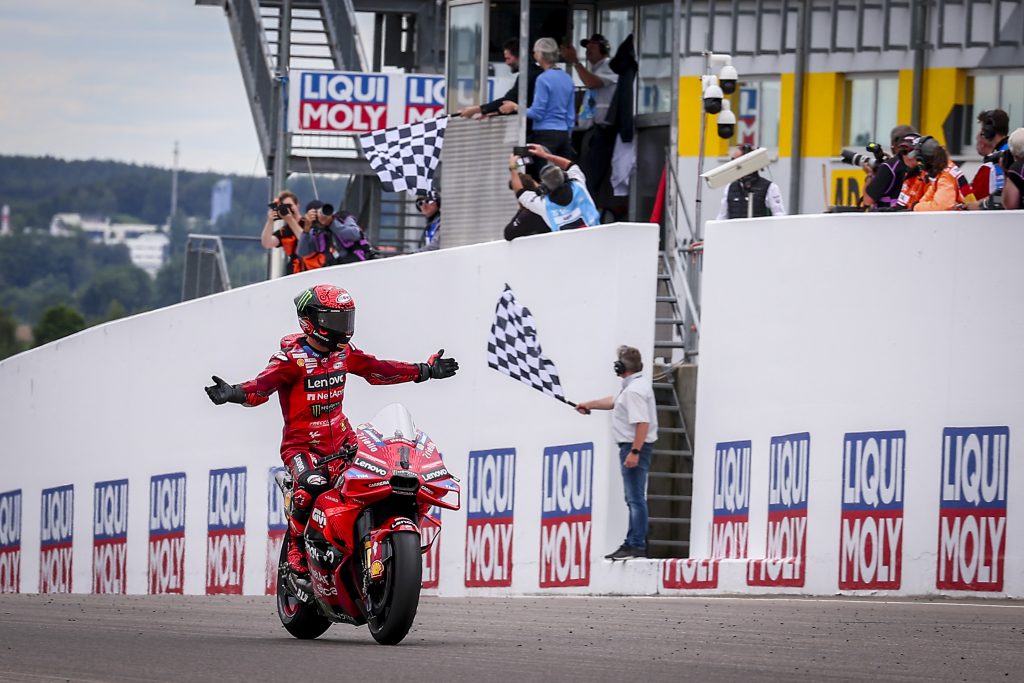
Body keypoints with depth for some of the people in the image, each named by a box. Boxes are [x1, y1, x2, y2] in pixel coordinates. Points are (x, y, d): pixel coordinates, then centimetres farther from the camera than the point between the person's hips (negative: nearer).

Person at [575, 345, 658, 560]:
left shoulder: (634, 390, -18)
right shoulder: (633, 386, 15)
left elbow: (642, 423, -26)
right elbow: (614, 401, 32)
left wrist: (634, 451, -29)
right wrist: (588, 405, 41)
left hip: (635, 446, -11)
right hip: (631, 446, 11)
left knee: (636, 498, -10)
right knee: (633, 499, 15)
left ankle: (637, 546, -11)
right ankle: (632, 544, 21)